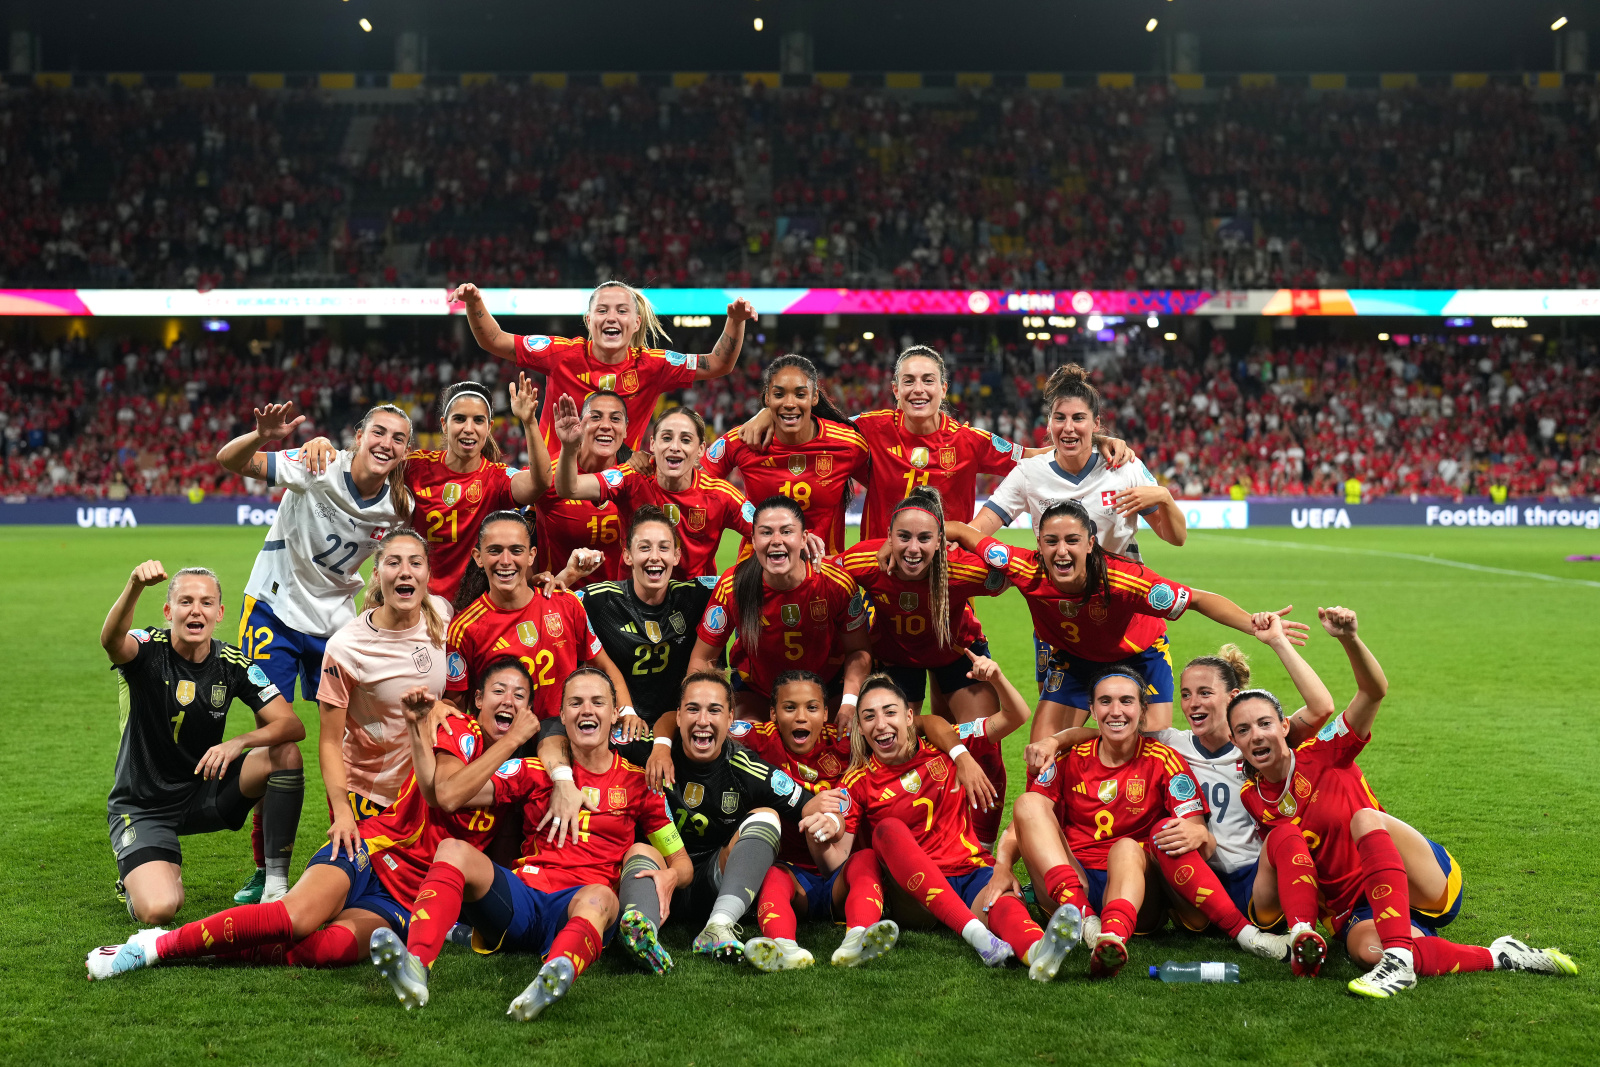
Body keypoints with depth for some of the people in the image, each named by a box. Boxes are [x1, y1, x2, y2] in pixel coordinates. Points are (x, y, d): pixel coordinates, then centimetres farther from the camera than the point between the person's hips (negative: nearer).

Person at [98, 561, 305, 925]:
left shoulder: (233, 665, -5)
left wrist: (239, 742, -32)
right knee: (159, 910, -26)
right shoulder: (148, 649, -15)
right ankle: (136, 877, 14)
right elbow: (111, 640, -41)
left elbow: (292, 725, -12)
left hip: (203, 792, 4)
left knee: (285, 754, -21)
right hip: (143, 807, -3)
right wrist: (135, 585, -61)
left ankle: (275, 884, -10)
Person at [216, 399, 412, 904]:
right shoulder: (320, 469, -20)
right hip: (275, 610, -3)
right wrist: (262, 436, -46)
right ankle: (269, 871, 4)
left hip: (335, 621, 3)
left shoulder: (398, 508, -9)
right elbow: (228, 461, -27)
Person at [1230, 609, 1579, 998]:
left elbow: (1374, 691, -17)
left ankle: (1400, 959, -41)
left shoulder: (1321, 754, -3)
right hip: (1355, 912, 2)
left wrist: (1349, 638, -35)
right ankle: (1498, 957, -20)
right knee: (1368, 951, -37)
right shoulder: (1252, 799, 7)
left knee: (1366, 818, -34)